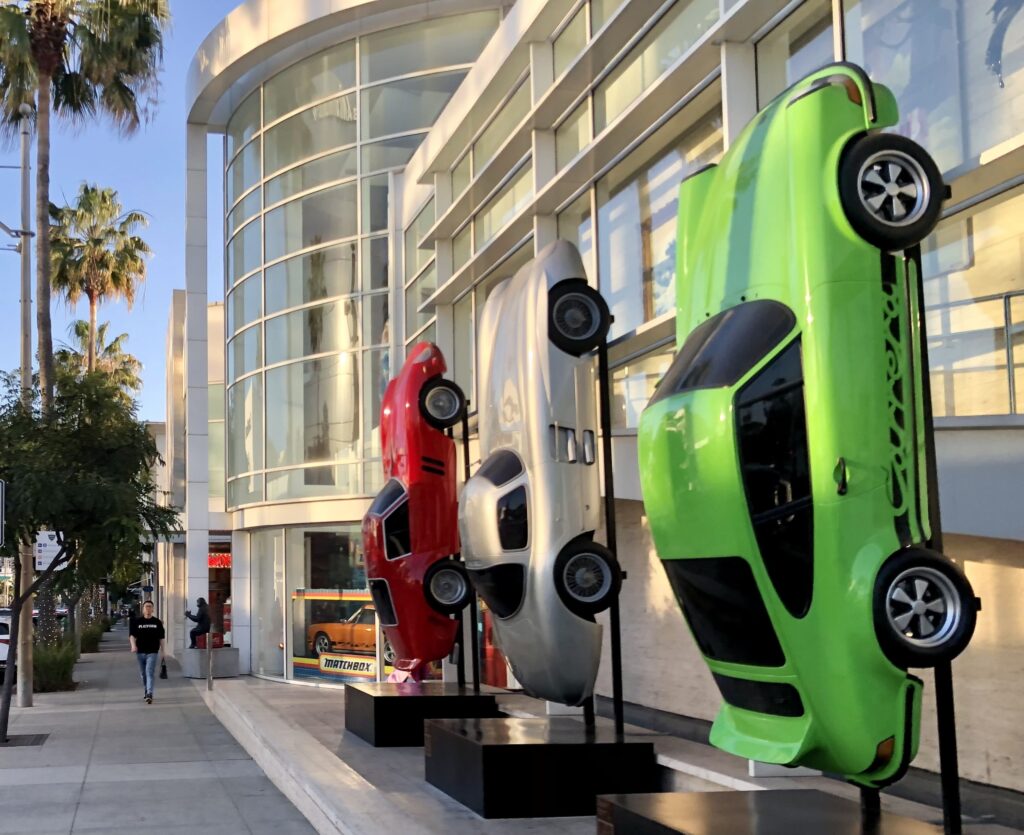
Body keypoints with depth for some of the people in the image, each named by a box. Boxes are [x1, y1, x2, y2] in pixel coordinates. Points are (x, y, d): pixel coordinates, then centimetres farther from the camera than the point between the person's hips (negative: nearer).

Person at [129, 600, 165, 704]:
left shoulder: (157, 622, 4)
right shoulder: (137, 622, 5)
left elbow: (161, 637, 9)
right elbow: (132, 635, 1)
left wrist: (162, 651, 7)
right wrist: (133, 645, -18)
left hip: (152, 652, -3)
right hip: (140, 652, 3)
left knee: (149, 673, -15)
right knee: (143, 674, 13)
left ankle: (149, 694, -24)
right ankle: (146, 691, 30)